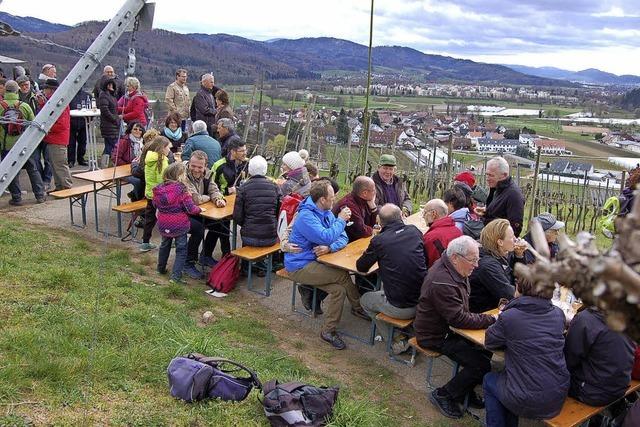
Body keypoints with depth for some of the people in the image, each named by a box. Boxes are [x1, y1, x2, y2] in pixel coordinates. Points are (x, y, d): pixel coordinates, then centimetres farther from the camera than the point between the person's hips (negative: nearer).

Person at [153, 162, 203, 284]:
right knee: (181, 250, 6)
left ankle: (161, 268, 44)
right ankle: (176, 275, 0)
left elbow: (155, 205, 10)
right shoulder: (181, 189, -20)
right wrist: (199, 209, 0)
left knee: (165, 245, 28)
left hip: (163, 225, 6)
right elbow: (190, 208, -19)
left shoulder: (159, 188, -4)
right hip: (179, 225, -5)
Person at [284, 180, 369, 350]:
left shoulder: (326, 213, 7)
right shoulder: (306, 216, -22)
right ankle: (358, 307, 0)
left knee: (338, 289, -9)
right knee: (342, 275, -19)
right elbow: (326, 237, -32)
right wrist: (341, 220, -16)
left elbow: (342, 237, 2)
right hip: (299, 266, -9)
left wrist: (330, 248, -21)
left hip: (314, 261, 9)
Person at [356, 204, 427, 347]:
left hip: (399, 309, -5)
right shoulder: (414, 231, 1)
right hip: (423, 301, 5)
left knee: (364, 300, 24)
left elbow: (360, 267, 1)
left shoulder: (379, 240, -11)